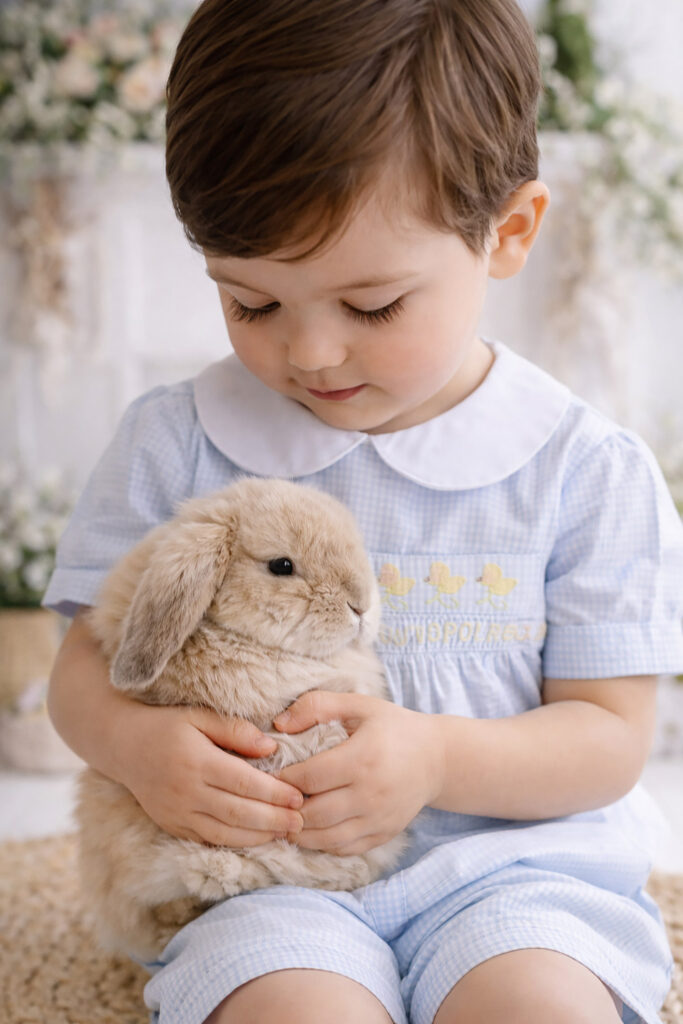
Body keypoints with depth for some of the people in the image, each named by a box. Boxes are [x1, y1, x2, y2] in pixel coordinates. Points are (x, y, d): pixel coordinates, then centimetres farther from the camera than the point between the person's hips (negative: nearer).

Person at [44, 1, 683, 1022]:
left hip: (514, 870, 0)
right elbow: (88, 663, 8)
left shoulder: (582, 467, -2)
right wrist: (132, 740, -16)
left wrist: (436, 758, -18)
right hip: (269, 882, 1)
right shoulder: (173, 443, 2)